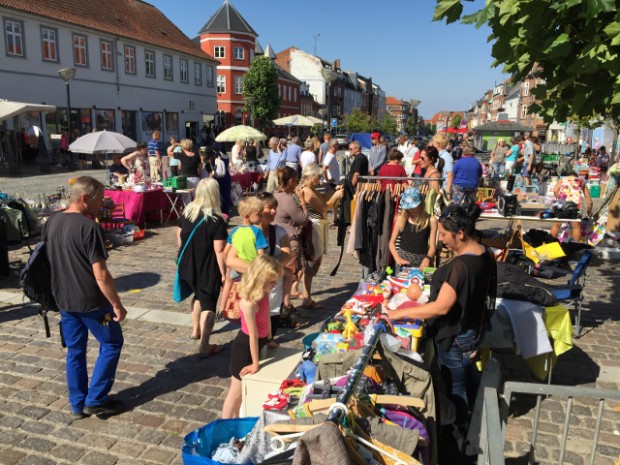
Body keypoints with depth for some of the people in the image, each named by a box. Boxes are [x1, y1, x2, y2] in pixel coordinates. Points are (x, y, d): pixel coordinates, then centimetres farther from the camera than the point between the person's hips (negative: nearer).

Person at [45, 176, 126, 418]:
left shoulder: (51, 223, 3)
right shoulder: (89, 227, -22)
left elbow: (50, 261, 13)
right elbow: (100, 274, -24)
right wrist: (117, 305, -15)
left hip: (64, 300, 7)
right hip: (91, 301, -7)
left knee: (75, 350, 18)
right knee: (111, 344, 11)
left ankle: (78, 404, 28)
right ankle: (95, 400, 16)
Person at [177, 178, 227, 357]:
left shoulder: (187, 212, -1)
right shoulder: (216, 220, -20)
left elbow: (179, 238, 10)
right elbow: (219, 251, -21)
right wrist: (224, 274, -12)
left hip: (188, 266, 7)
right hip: (208, 269, -6)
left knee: (198, 295, 29)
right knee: (208, 304, 4)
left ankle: (196, 330, 43)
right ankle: (204, 347, 5)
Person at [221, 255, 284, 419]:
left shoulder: (263, 294, -7)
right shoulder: (249, 303, -33)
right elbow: (253, 334, -26)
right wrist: (255, 364, -18)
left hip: (257, 344, 8)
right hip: (244, 347, -8)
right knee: (237, 391, 9)